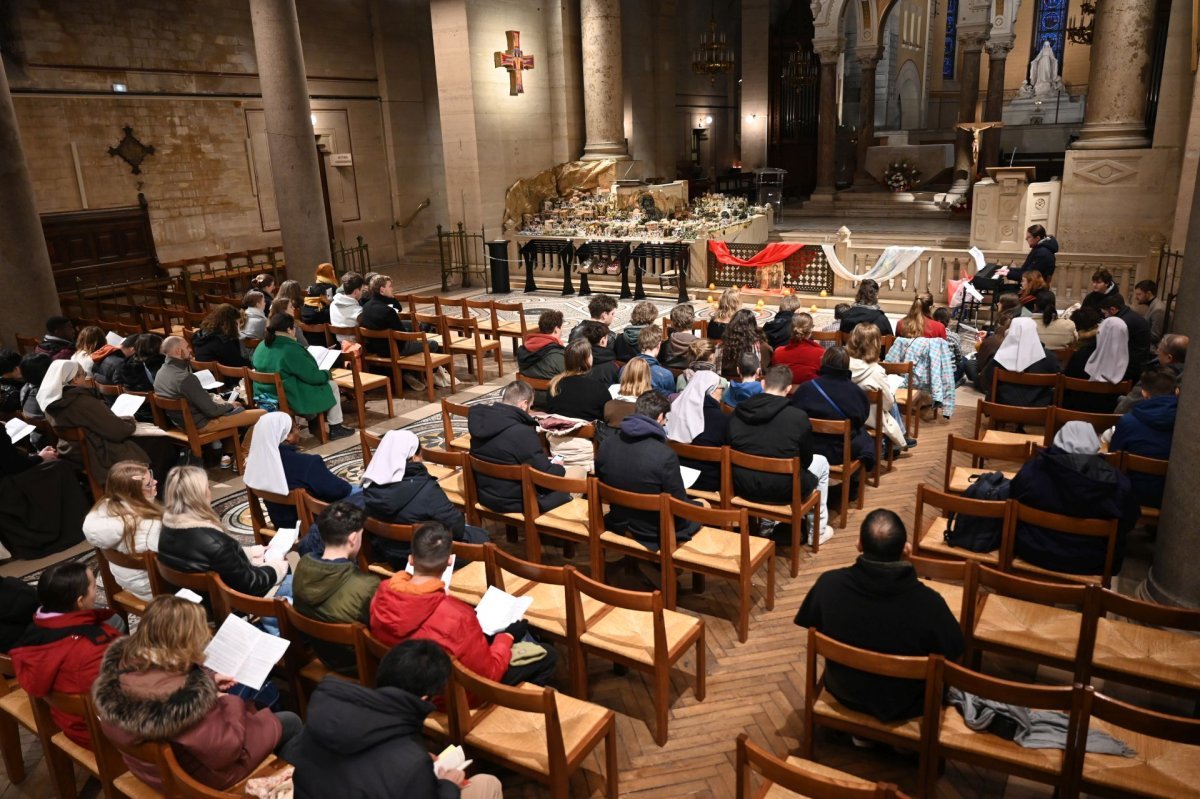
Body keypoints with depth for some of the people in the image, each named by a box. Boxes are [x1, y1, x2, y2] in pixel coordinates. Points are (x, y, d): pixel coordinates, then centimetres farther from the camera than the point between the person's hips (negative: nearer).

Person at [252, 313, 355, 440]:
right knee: (331, 385, 8)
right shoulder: (291, 349, -22)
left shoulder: (261, 347, 3)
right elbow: (313, 376, -18)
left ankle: (312, 423, 42)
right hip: (289, 399, -9)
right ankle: (335, 428, 14)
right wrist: (327, 373, 3)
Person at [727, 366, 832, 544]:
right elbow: (806, 460, -3)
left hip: (743, 489, 4)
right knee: (821, 462, 26)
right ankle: (818, 531, 36)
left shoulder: (737, 413, -6)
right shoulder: (798, 417, -17)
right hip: (783, 492, -4)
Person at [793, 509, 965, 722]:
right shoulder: (928, 602, -31)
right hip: (904, 706, -1)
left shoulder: (829, 584, -25)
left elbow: (809, 625, -5)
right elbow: (955, 654, -13)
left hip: (843, 691, 2)